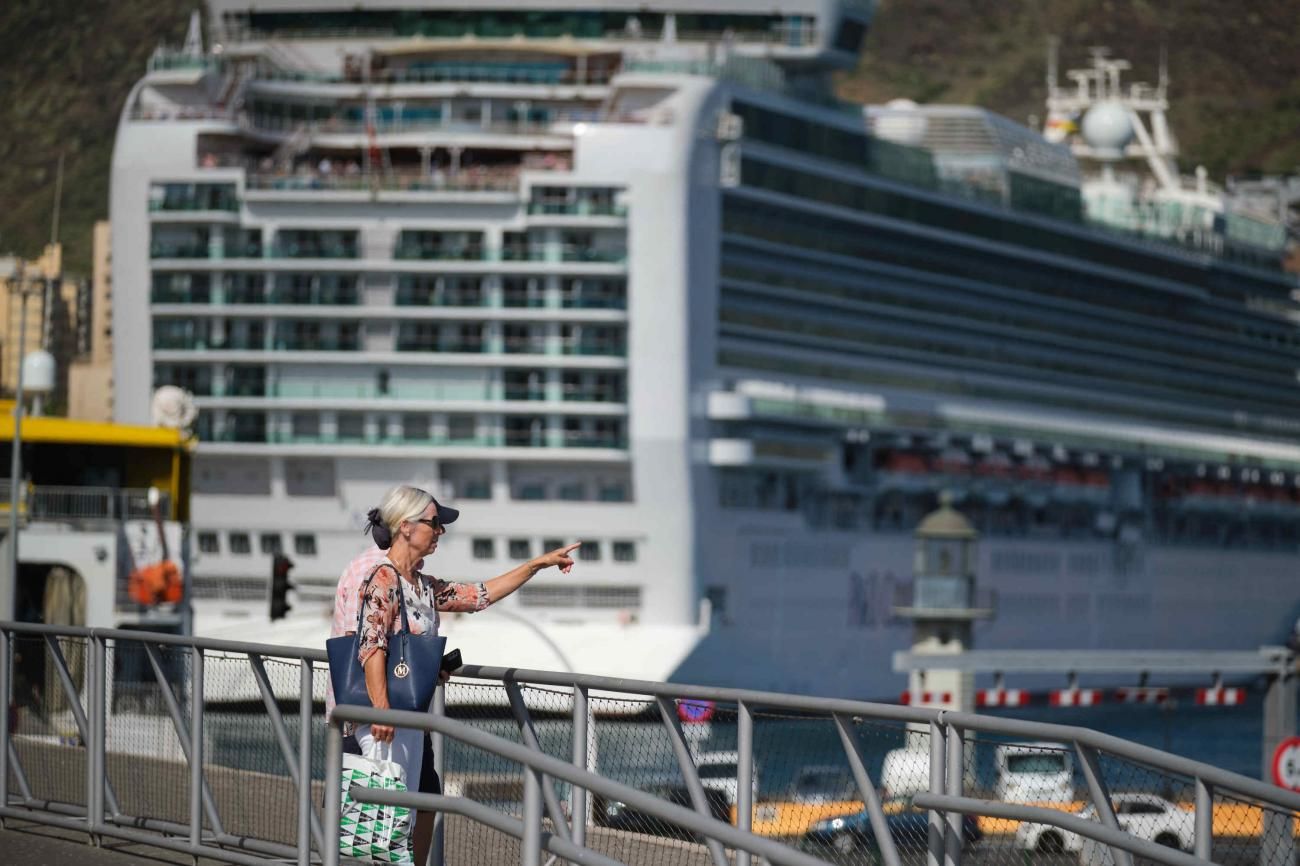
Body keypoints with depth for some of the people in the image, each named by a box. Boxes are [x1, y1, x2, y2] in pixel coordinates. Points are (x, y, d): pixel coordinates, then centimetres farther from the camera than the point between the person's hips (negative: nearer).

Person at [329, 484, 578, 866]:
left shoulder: (424, 587, 16)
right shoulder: (381, 578, -12)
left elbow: (480, 595, 26)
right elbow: (372, 646, -22)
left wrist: (538, 564, 26)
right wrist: (381, 710, -30)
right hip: (376, 717, -10)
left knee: (425, 804, 17)